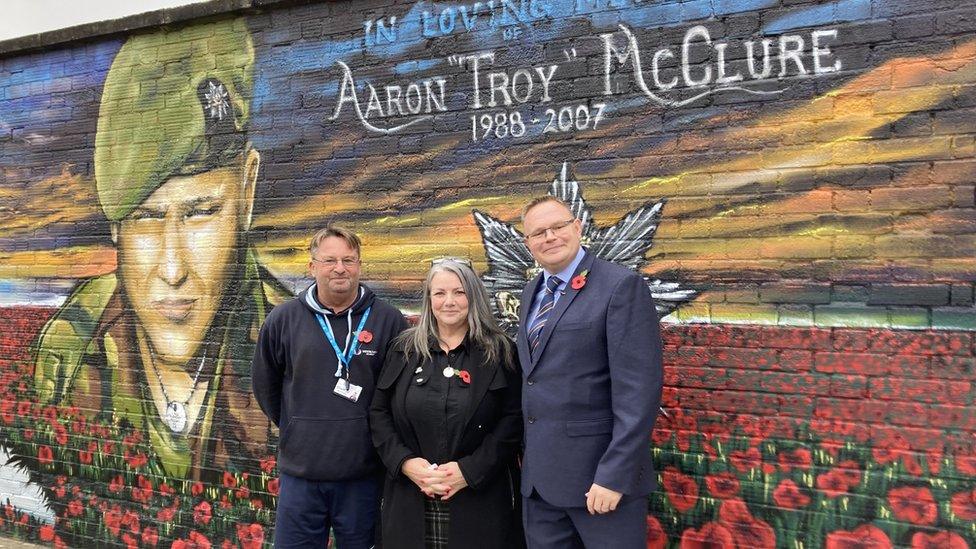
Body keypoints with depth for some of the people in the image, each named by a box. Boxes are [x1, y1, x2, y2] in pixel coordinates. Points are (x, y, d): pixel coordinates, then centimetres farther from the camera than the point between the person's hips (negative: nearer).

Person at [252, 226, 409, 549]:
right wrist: (293, 426, 12)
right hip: (299, 473, 1)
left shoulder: (388, 320, -5)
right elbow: (265, 384, 12)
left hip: (363, 476, -1)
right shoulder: (284, 319, -1)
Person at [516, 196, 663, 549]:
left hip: (599, 472, -7)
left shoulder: (621, 286, -12)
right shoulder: (532, 293, 12)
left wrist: (614, 475, -21)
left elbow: (638, 390, -17)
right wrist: (528, 453, 10)